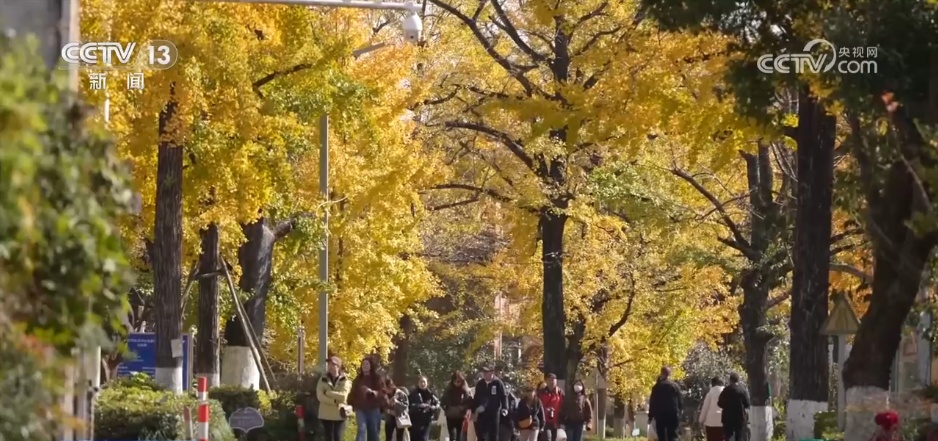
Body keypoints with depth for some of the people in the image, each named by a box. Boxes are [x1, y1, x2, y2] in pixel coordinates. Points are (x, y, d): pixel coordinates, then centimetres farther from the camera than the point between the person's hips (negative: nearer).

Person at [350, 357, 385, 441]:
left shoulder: (378, 379, 3)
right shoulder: (357, 379, 12)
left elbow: (382, 393, -7)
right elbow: (353, 394, 13)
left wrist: (372, 392, -25)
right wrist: (350, 405, 4)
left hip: (374, 409, -1)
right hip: (360, 409, 1)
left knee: (373, 433, 4)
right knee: (361, 429, -16)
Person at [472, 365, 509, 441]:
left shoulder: (498, 383, -4)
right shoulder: (480, 384, 8)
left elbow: (504, 396, -8)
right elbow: (476, 398, 14)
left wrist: (505, 408, -23)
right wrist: (473, 411, 12)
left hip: (494, 413, -4)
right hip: (482, 414, 4)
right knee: (481, 435, 4)